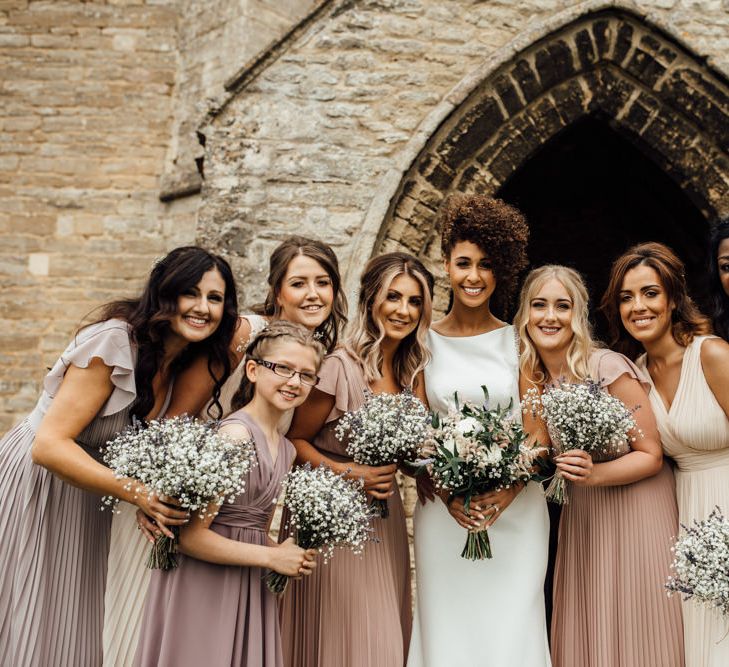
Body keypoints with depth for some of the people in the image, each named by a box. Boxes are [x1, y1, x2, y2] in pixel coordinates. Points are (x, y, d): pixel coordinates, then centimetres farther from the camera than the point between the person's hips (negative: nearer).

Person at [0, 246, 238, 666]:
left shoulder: (188, 361, 0)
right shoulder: (116, 341, -23)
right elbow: (49, 445, -27)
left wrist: (152, 499, -12)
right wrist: (136, 492, -34)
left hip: (91, 498, 7)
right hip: (35, 485, -7)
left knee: (79, 633, 12)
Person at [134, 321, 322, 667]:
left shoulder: (286, 449, 7)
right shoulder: (236, 434, -19)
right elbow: (190, 535, -22)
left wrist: (286, 552, -3)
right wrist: (272, 557, -17)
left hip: (251, 592, 8)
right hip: (203, 591, -8)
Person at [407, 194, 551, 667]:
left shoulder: (518, 341, 2)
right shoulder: (426, 342, 3)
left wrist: (506, 495, -13)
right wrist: (446, 493, -10)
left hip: (515, 508, 0)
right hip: (444, 512, 1)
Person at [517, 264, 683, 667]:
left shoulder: (608, 368, -18)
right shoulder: (532, 377, 0)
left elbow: (651, 455, -13)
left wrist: (594, 474, -28)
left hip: (634, 509, -5)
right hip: (578, 514, 5)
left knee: (631, 631, 1)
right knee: (580, 631, 9)